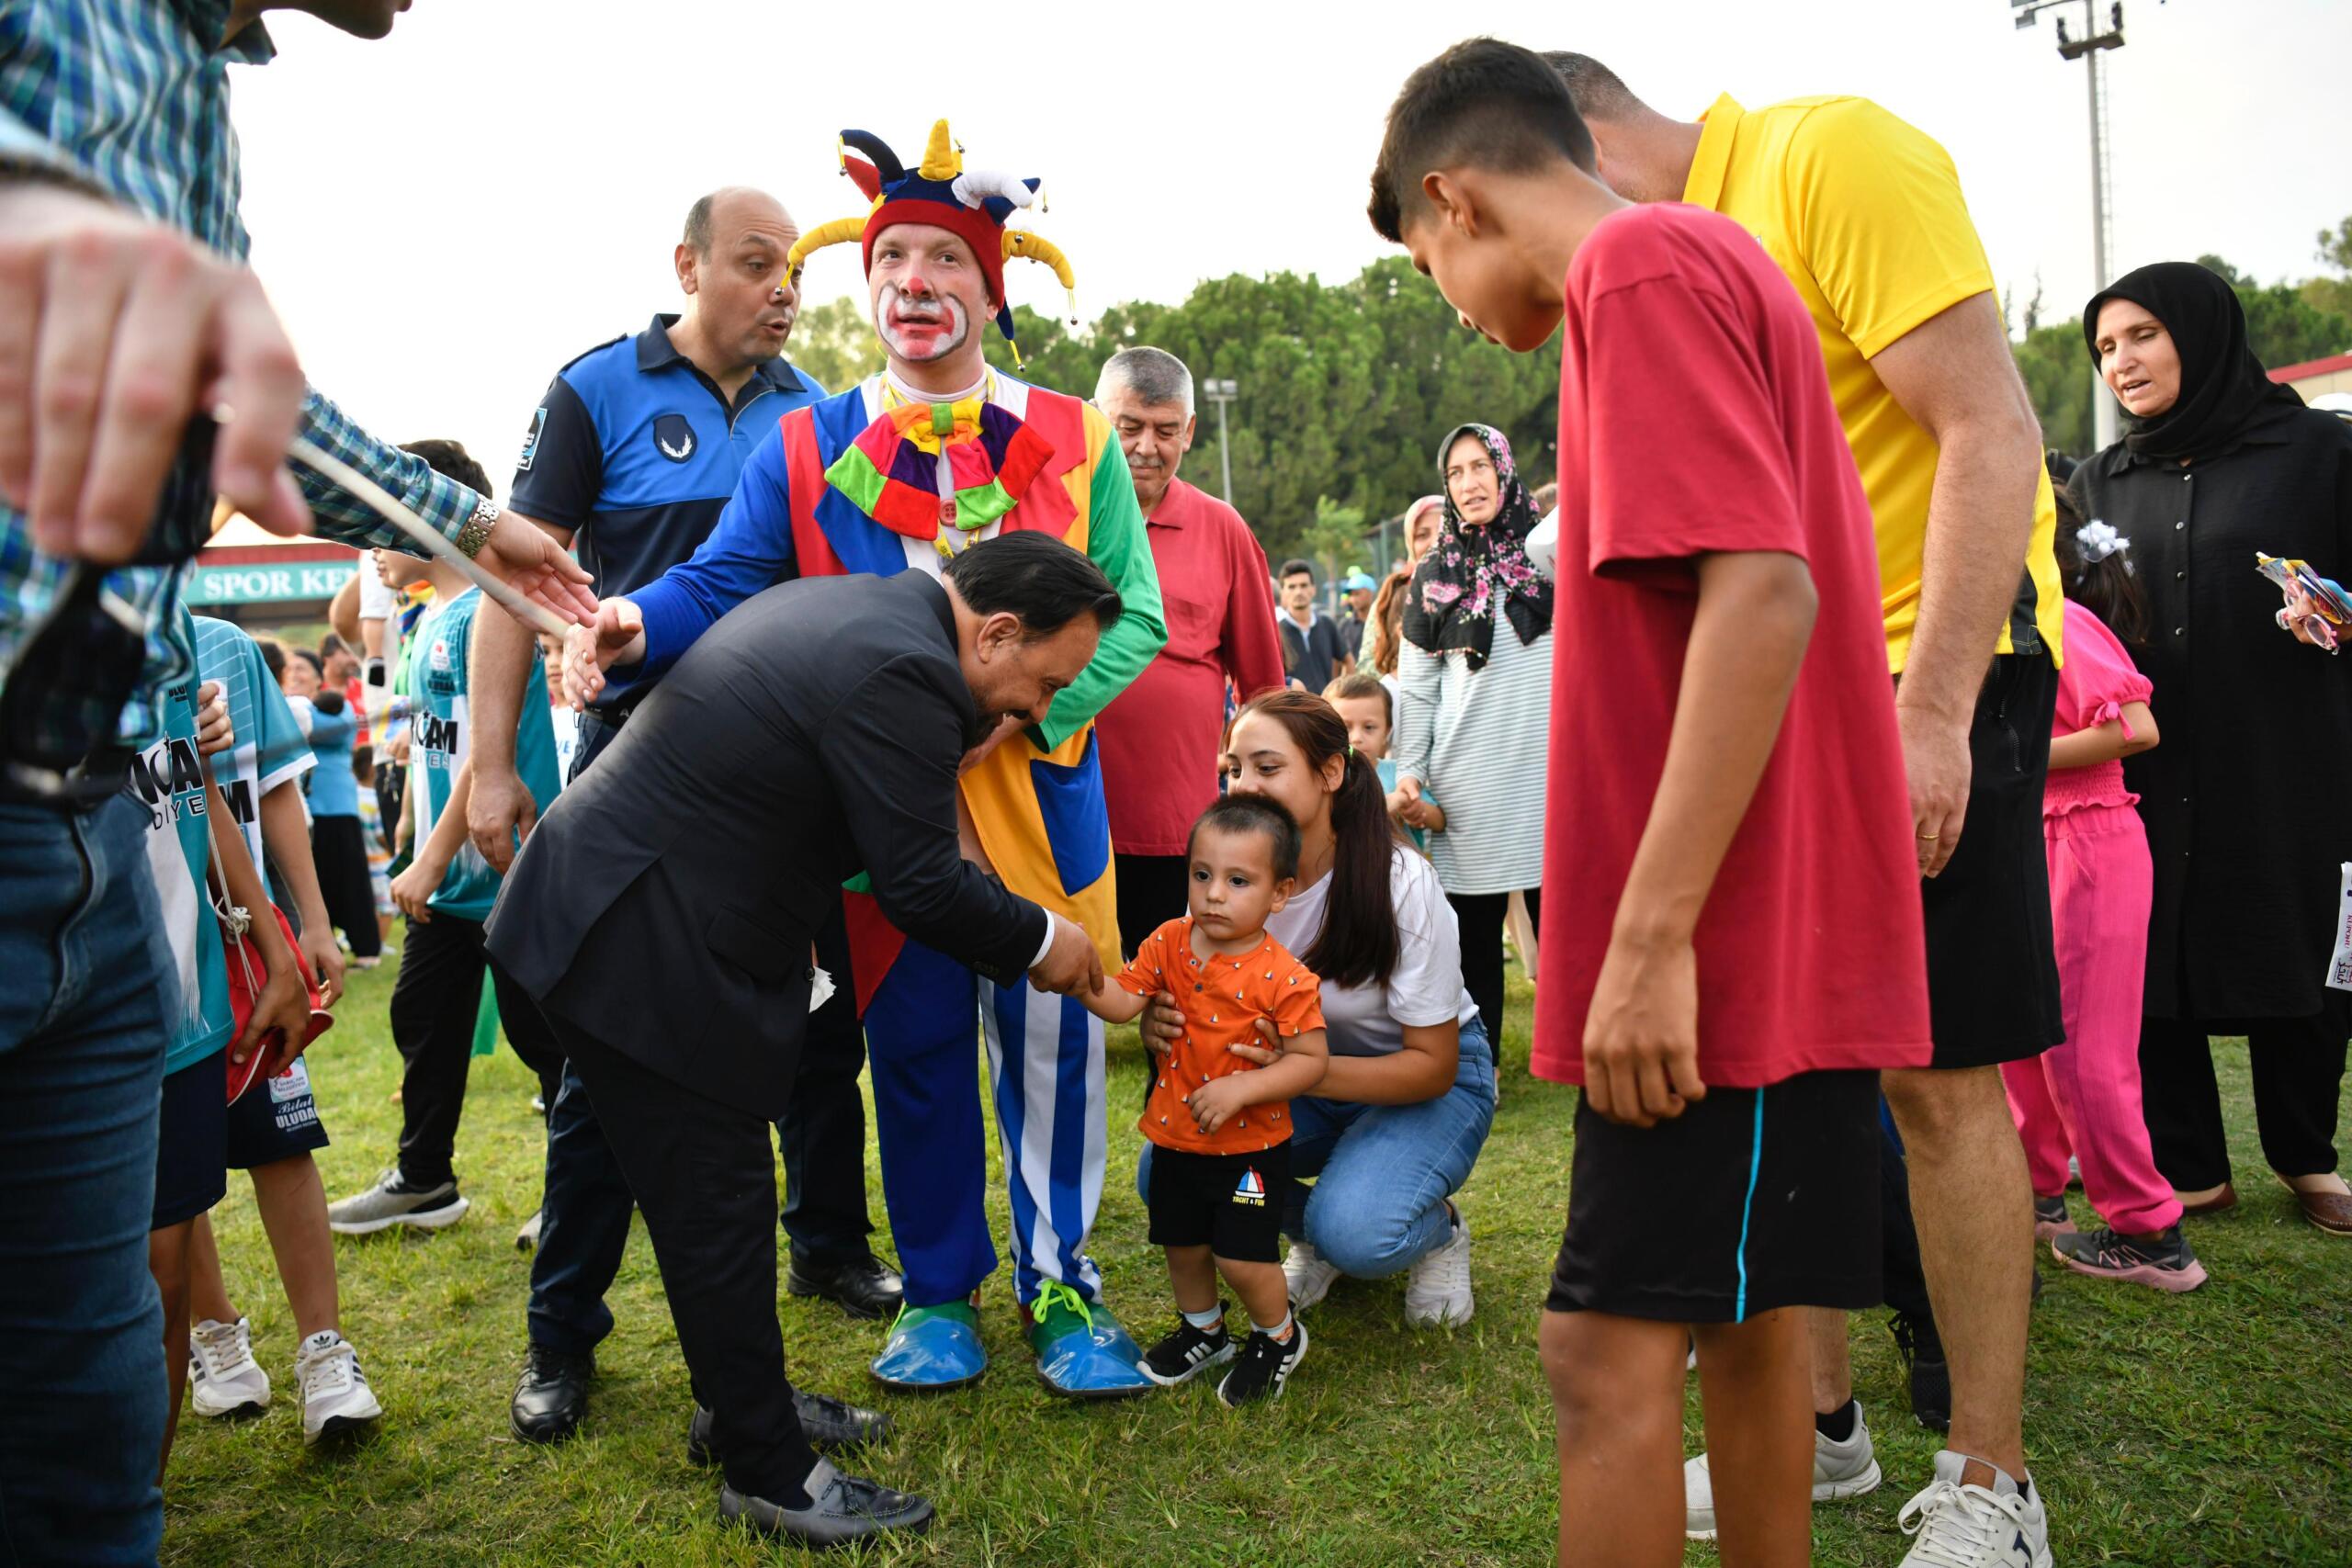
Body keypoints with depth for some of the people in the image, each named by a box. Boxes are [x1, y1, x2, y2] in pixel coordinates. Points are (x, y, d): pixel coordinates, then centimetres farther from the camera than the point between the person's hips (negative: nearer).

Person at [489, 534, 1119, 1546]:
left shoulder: (846, 604, 8)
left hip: (598, 908, 10)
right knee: (720, 1209, 2)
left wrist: (954, 745, 7)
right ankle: (768, 1476, 18)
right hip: (640, 960, -10)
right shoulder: (905, 673, -24)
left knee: (718, 1197, 20)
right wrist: (1040, 942, -5)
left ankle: (743, 1406, 37)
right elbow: (919, 886, -19)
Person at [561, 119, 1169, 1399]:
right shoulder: (804, 450, 6)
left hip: (1040, 788, 0)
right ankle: (940, 1291, 28)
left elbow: (1135, 620, 0)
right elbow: (722, 584, -2)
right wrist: (635, 623, -25)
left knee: (1049, 1031, 5)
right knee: (913, 1042, 10)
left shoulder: (1074, 444, 3)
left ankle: (1058, 1284, 24)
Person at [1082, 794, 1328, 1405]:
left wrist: (1242, 1087, -27)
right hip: (1175, 1136, 5)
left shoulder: (1282, 976, -19)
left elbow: (1311, 1059, -16)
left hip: (1252, 1145, -5)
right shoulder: (1169, 943, -6)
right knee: (1181, 1242, 19)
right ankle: (1203, 1329, 47)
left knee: (1242, 1256, -3)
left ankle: (1278, 1336, 28)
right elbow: (1120, 1002, -10)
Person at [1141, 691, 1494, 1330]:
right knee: (1163, 1168, -19)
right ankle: (1315, 1234, 7)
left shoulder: (1402, 884, -25)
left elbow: (1433, 1065, -22)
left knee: (1353, 1233, -32)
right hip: (1309, 1069, 5)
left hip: (1432, 1080, -4)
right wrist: (1161, 1025, -32)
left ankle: (1440, 1230, 3)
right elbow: (1187, 1012, -6)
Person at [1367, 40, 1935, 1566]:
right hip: (1775, 930, 10)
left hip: (1719, 940, -10)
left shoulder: (1637, 264, -9)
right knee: (1741, 1318, 17)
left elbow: (1763, 589, -22)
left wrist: (1649, 932, -24)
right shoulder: (1715, 264, 21)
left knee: (1611, 1342, -4)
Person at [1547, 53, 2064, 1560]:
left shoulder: (1831, 154, -10)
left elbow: (1993, 433, -18)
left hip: (1940, 670, -8)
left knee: (1937, 1078, -4)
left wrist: (1932, 712, -23)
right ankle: (1821, 1428, 23)